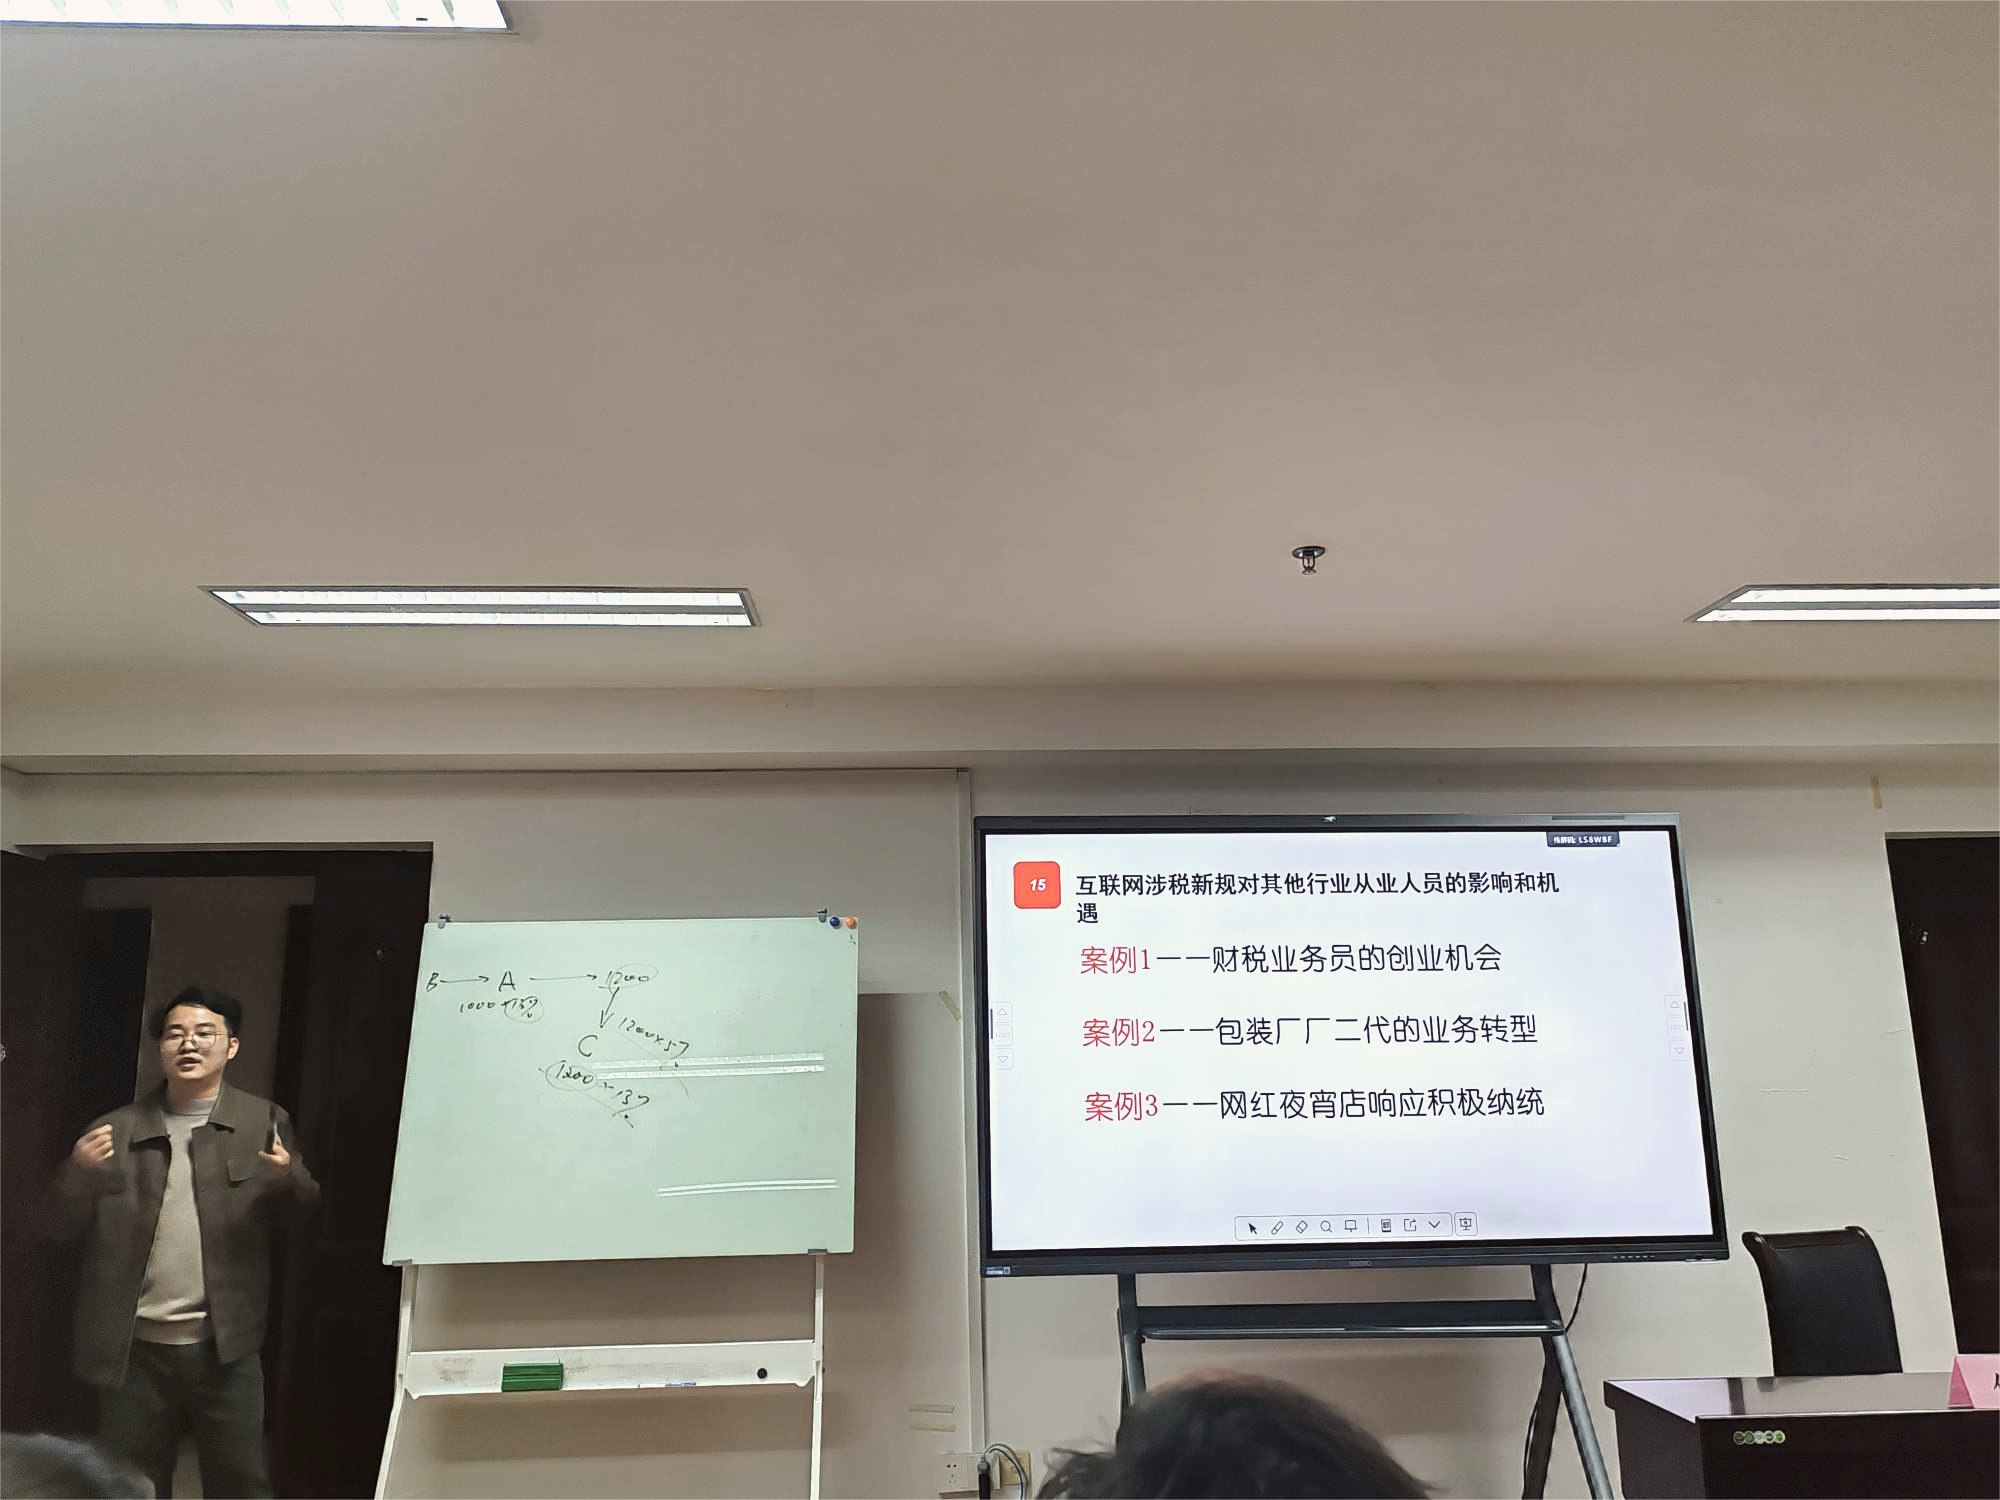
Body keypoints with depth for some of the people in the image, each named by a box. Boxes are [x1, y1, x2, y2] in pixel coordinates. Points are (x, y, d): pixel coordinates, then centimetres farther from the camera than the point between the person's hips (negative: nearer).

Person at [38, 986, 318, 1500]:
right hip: (135, 1348, 2)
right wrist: (78, 1173, -15)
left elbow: (304, 1208, 0)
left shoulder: (265, 1122, 1)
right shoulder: (117, 1130, 4)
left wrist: (289, 1178, -21)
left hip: (225, 1347, -1)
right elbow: (63, 1227, 5)